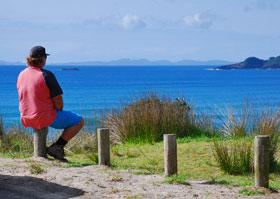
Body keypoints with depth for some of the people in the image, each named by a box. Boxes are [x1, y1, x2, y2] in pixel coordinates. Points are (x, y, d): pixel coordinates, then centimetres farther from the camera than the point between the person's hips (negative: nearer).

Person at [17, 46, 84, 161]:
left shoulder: (21, 75, 2)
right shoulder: (46, 75, -19)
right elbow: (59, 103, -17)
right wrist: (57, 113, 6)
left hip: (26, 119, 7)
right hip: (46, 117, -7)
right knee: (79, 121, 9)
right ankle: (56, 147, -1)